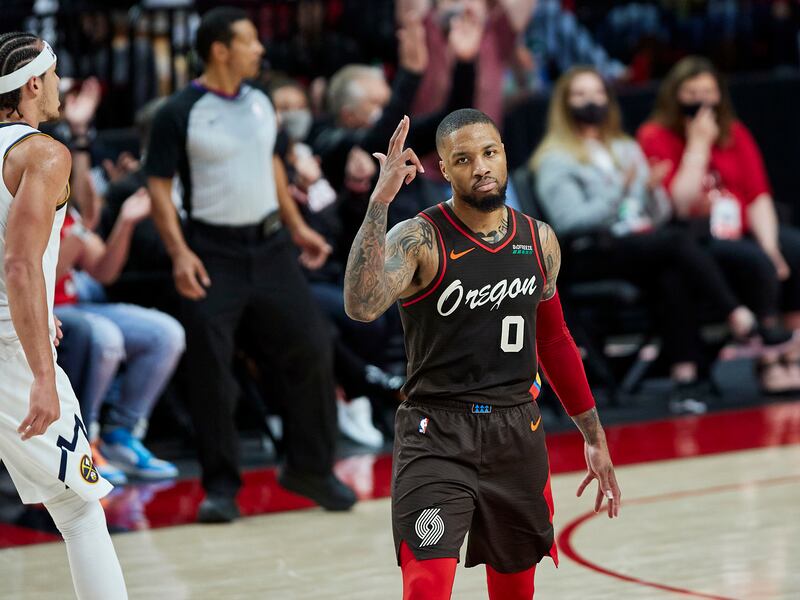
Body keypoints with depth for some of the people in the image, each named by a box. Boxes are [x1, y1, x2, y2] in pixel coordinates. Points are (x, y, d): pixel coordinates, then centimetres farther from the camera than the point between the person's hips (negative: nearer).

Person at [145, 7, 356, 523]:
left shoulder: (260, 103, 8)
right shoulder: (180, 115, -10)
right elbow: (159, 187, -9)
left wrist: (298, 227, 18)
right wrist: (179, 252, -19)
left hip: (269, 246, 5)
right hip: (214, 254, -5)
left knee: (311, 348, 1)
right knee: (211, 372, -4)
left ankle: (311, 467, 15)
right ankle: (222, 485, 8)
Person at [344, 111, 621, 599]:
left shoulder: (539, 241, 6)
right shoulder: (419, 240, -12)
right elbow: (362, 306, -31)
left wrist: (595, 437, 22)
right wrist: (380, 201, -35)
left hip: (517, 436, 5)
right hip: (437, 438, -5)